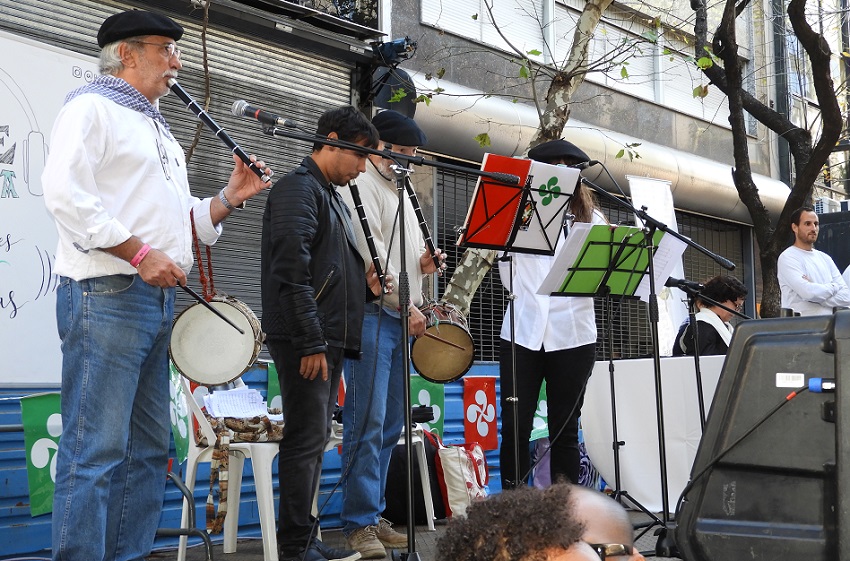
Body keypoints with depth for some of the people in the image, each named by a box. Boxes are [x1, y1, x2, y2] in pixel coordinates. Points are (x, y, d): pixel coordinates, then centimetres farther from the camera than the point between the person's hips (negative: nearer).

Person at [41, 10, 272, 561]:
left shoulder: (158, 129, 26)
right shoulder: (92, 107, -1)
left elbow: (183, 222, 27)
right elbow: (66, 193, -17)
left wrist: (229, 198, 10)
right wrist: (140, 253, -19)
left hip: (158, 299, 9)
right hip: (107, 295, -9)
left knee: (149, 447, 10)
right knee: (96, 450, -10)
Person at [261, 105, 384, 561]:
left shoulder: (333, 197, 22)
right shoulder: (299, 189, -9)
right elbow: (293, 272, -18)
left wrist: (365, 286, 6)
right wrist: (311, 343, -21)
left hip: (329, 339, 10)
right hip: (306, 341, -10)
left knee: (314, 440, 12)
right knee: (306, 440, -7)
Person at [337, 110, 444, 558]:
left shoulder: (400, 191, 24)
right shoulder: (361, 186, -4)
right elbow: (370, 255, -15)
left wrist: (423, 263, 7)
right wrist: (406, 304, -16)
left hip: (400, 318, 9)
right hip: (371, 315, -9)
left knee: (390, 424, 8)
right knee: (367, 422, -10)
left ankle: (373, 517, 14)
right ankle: (359, 524, -7)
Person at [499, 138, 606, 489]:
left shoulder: (591, 219, 12)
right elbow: (508, 276, 8)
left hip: (573, 335, 1)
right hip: (522, 332, 0)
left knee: (564, 429, 5)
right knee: (514, 426, -3)